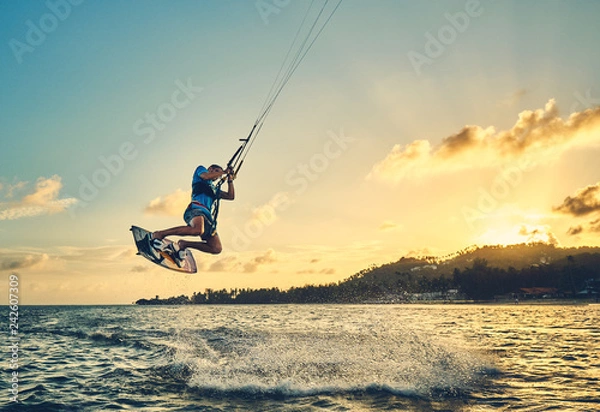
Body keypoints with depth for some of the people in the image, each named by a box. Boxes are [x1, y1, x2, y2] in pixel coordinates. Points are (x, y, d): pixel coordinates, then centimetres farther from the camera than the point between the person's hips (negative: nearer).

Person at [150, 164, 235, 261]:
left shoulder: (215, 189, 39)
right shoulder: (201, 169, 23)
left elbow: (231, 196, 33)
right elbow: (206, 176, 0)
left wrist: (230, 180, 27)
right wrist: (224, 172, 10)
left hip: (207, 215, 8)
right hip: (196, 208, -8)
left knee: (217, 249, -7)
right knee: (198, 230, -40)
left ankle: (183, 244, 1)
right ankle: (159, 234, -28)